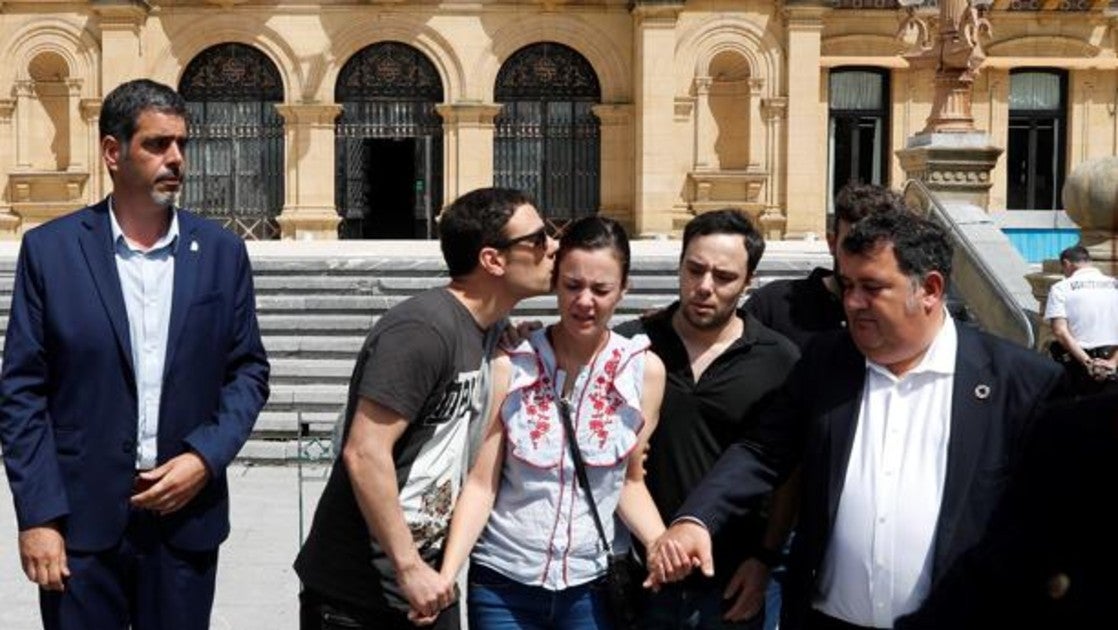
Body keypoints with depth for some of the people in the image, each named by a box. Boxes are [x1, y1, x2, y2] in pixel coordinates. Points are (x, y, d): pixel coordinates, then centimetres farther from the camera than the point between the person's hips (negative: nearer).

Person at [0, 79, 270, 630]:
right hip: (79, 520, -1)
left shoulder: (222, 252, 4)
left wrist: (207, 457, -8)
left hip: (185, 515, 2)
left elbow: (249, 371, 7)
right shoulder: (50, 248, -2)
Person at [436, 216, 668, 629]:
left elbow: (630, 481, 5)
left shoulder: (644, 370, -4)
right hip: (500, 584, -1)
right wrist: (445, 577, -17)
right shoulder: (509, 366, -9)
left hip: (588, 587, 2)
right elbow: (481, 484, -8)